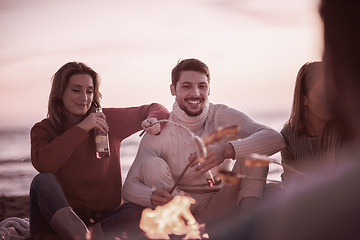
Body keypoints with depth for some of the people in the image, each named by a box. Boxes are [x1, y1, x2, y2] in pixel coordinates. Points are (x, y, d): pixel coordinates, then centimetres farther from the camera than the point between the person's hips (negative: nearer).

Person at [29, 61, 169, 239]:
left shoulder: (108, 120, 5)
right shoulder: (43, 129, 2)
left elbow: (155, 109, 12)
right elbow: (41, 164, -20)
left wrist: (154, 121, -13)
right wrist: (81, 128, -18)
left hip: (105, 217, 1)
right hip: (61, 216, -1)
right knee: (43, 181, -30)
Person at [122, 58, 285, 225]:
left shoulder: (221, 116, -8)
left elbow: (275, 139, -23)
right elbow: (129, 186, -18)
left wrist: (227, 150, -42)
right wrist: (152, 197, -44)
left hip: (219, 207, 1)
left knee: (253, 153, -17)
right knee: (152, 164, -24)